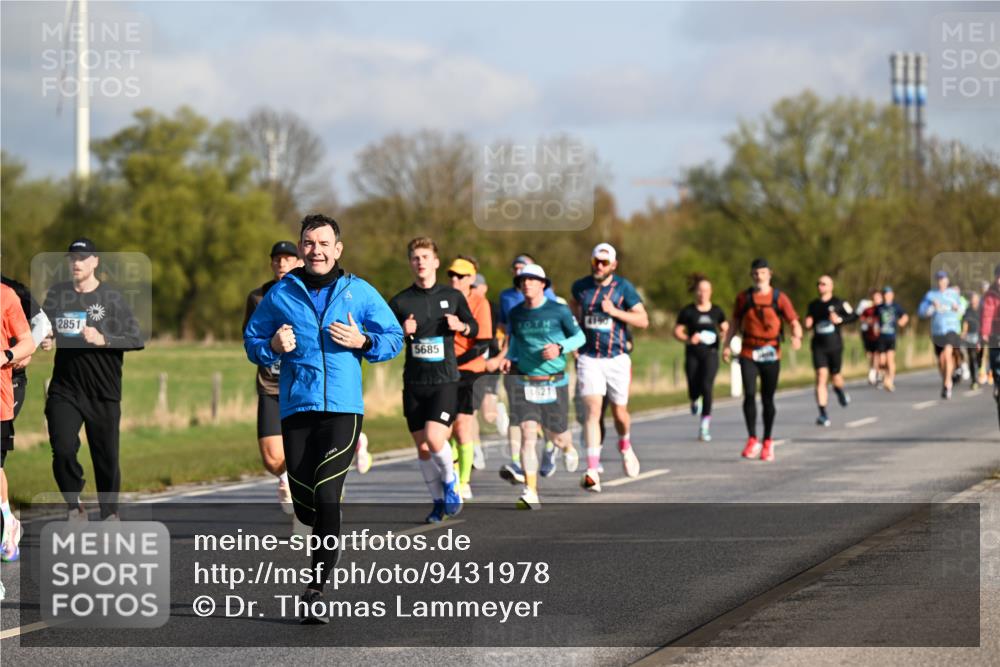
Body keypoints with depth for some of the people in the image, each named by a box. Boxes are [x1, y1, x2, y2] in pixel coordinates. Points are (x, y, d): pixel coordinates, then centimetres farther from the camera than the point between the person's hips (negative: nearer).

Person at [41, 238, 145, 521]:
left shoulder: (111, 298, -2)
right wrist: (44, 340, -8)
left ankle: (110, 513, 21)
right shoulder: (57, 294, 7)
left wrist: (103, 340, -20)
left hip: (104, 393, -1)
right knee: (63, 450, -15)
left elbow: (137, 339, -6)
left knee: (106, 456, 4)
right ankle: (74, 506, 5)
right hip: (65, 389, 1)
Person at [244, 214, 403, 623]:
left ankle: (316, 590, -9)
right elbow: (252, 340, 15)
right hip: (295, 408, 2)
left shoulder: (360, 293, 7)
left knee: (326, 496, -13)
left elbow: (394, 338, 11)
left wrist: (363, 342, -9)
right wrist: (273, 347, -7)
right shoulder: (280, 294, 9)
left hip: (343, 408, -2)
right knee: (305, 505, 1)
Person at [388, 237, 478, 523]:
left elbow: (474, 328, 16)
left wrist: (461, 326, -7)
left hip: (445, 381, -2)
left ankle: (450, 481, 10)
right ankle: (439, 501, 22)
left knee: (434, 439, -19)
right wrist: (402, 333, -13)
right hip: (414, 383, 2)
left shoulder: (453, 296, 4)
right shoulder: (400, 302, 3)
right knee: (422, 447, 5)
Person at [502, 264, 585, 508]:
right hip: (525, 384, 1)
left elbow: (579, 336, 3)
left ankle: (568, 447, 49)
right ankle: (530, 493, -17)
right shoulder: (515, 314, 4)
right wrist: (510, 359, 3)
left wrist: (560, 348, -15)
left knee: (556, 435, 9)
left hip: (554, 383, -1)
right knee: (528, 434, -14)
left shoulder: (559, 311, -5)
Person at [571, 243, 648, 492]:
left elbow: (643, 320, -6)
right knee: (593, 411, -13)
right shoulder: (581, 286, 3)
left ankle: (625, 446, 46)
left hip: (617, 359, 0)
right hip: (589, 358, 0)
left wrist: (614, 311, -18)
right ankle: (592, 472, -18)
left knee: (619, 413, 10)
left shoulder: (624, 288, -4)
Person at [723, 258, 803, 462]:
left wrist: (797, 337, -26)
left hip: (771, 355, -1)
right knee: (749, 394, -15)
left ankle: (767, 443, 19)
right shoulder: (743, 298, 5)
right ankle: (752, 440, -14)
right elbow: (735, 323, 15)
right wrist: (726, 345, 5)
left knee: (767, 399, 6)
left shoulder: (779, 298, -1)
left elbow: (794, 323, -5)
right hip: (748, 354, 1)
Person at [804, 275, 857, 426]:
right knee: (821, 376, -12)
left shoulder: (839, 303, -1)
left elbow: (853, 316, 3)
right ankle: (823, 415, -14)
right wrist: (808, 325, -1)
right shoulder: (813, 305, 10)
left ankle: (840, 391, 48)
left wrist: (840, 320, -14)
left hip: (835, 346, -1)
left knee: (834, 376, 8)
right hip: (818, 346, 1)